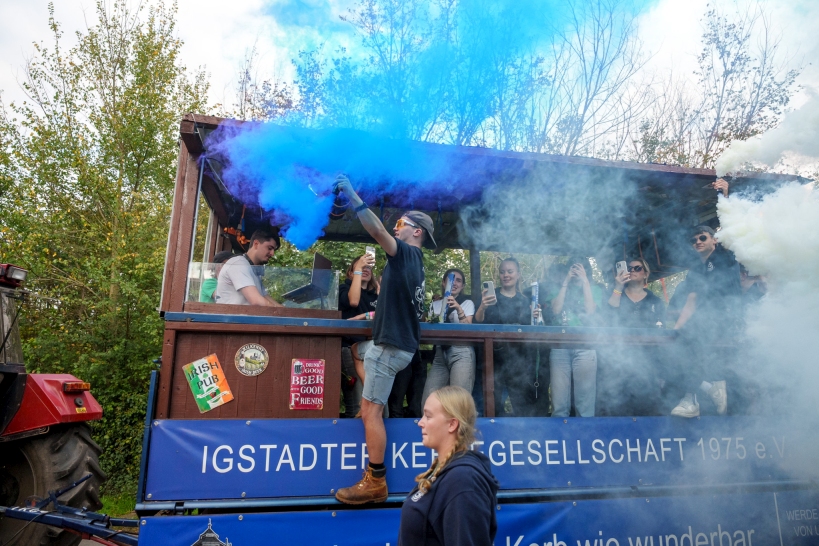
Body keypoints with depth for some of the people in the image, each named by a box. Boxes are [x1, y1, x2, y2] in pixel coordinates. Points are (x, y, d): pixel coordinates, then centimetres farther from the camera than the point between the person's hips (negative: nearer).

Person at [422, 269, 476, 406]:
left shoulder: (467, 303, 10)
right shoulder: (436, 304, 19)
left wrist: (459, 309, -19)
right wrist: (434, 321, -3)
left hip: (461, 353, -3)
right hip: (440, 353, 3)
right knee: (428, 400, -10)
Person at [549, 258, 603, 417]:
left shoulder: (594, 290, 15)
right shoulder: (560, 289, 18)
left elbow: (590, 310, -2)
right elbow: (556, 309, 1)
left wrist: (585, 281, 0)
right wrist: (565, 282, 4)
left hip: (585, 348, -1)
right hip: (560, 347, 1)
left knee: (585, 401, -2)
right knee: (558, 402, -1)